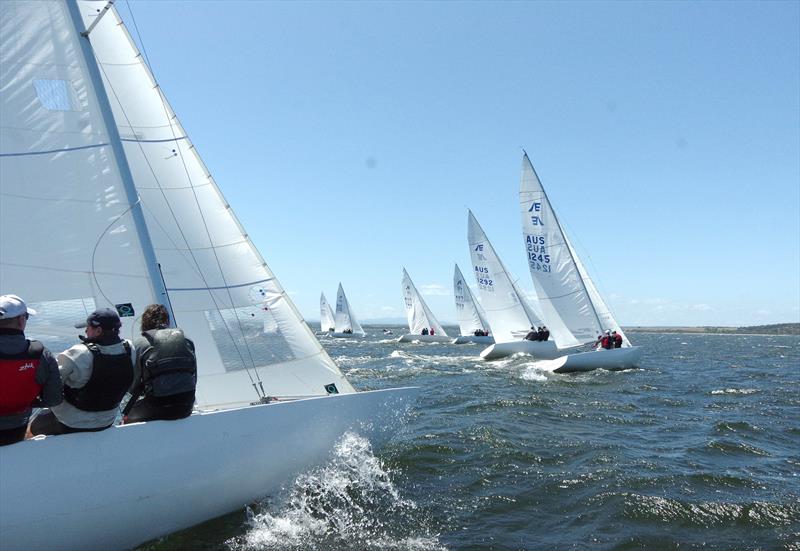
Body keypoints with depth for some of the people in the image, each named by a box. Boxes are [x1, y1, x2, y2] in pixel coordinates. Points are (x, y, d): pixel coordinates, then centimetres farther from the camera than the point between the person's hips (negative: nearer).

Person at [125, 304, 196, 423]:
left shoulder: (139, 343, -2)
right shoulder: (185, 339, 9)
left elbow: (132, 385, 1)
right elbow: (194, 378, 11)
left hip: (157, 409, -4)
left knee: (127, 417, 23)